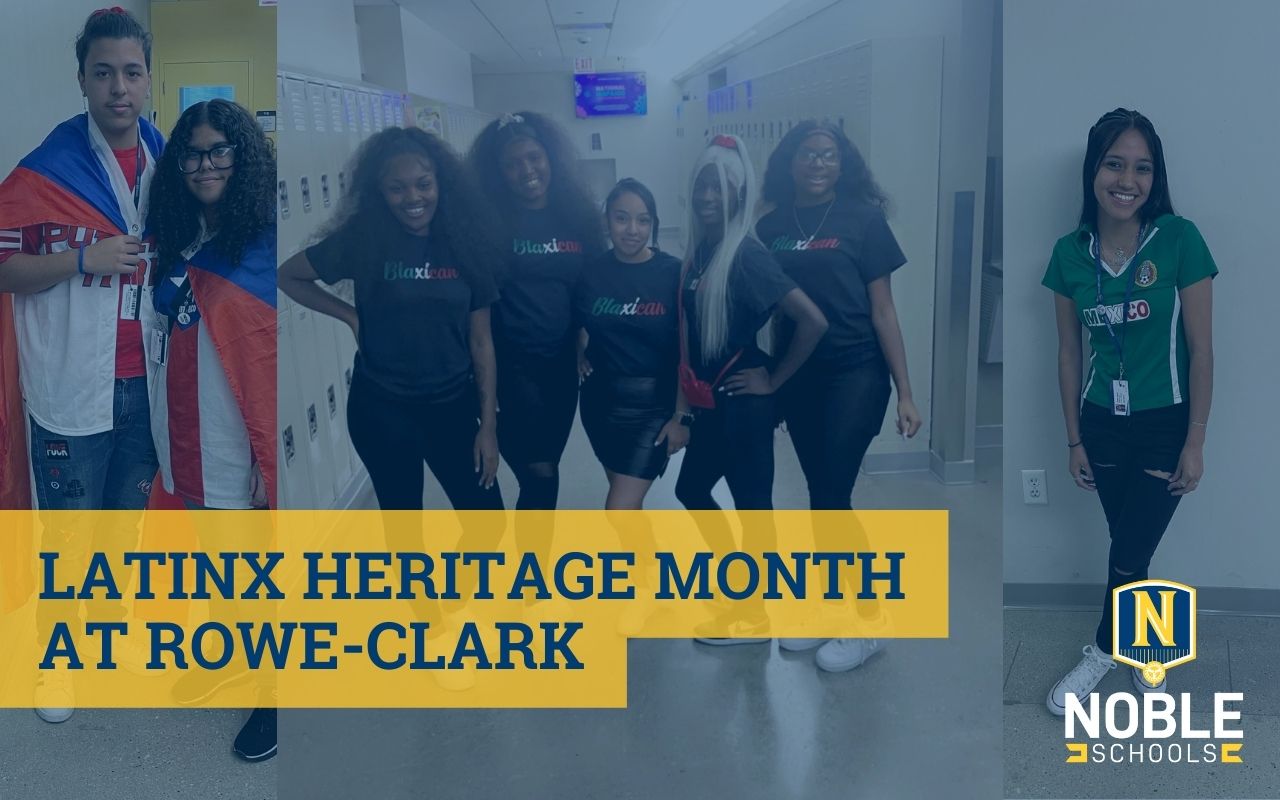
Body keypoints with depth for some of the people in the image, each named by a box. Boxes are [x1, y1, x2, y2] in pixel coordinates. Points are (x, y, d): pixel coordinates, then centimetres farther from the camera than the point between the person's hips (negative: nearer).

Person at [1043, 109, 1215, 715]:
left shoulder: (1178, 240, -14)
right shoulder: (1071, 252, -4)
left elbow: (1201, 349, -10)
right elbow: (1069, 352, 3)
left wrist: (1195, 443, -9)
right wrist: (1074, 440, 6)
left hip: (1165, 426, -3)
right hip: (1102, 423, 3)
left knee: (1130, 552, 3)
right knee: (1128, 549, 12)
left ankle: (1105, 651, 27)